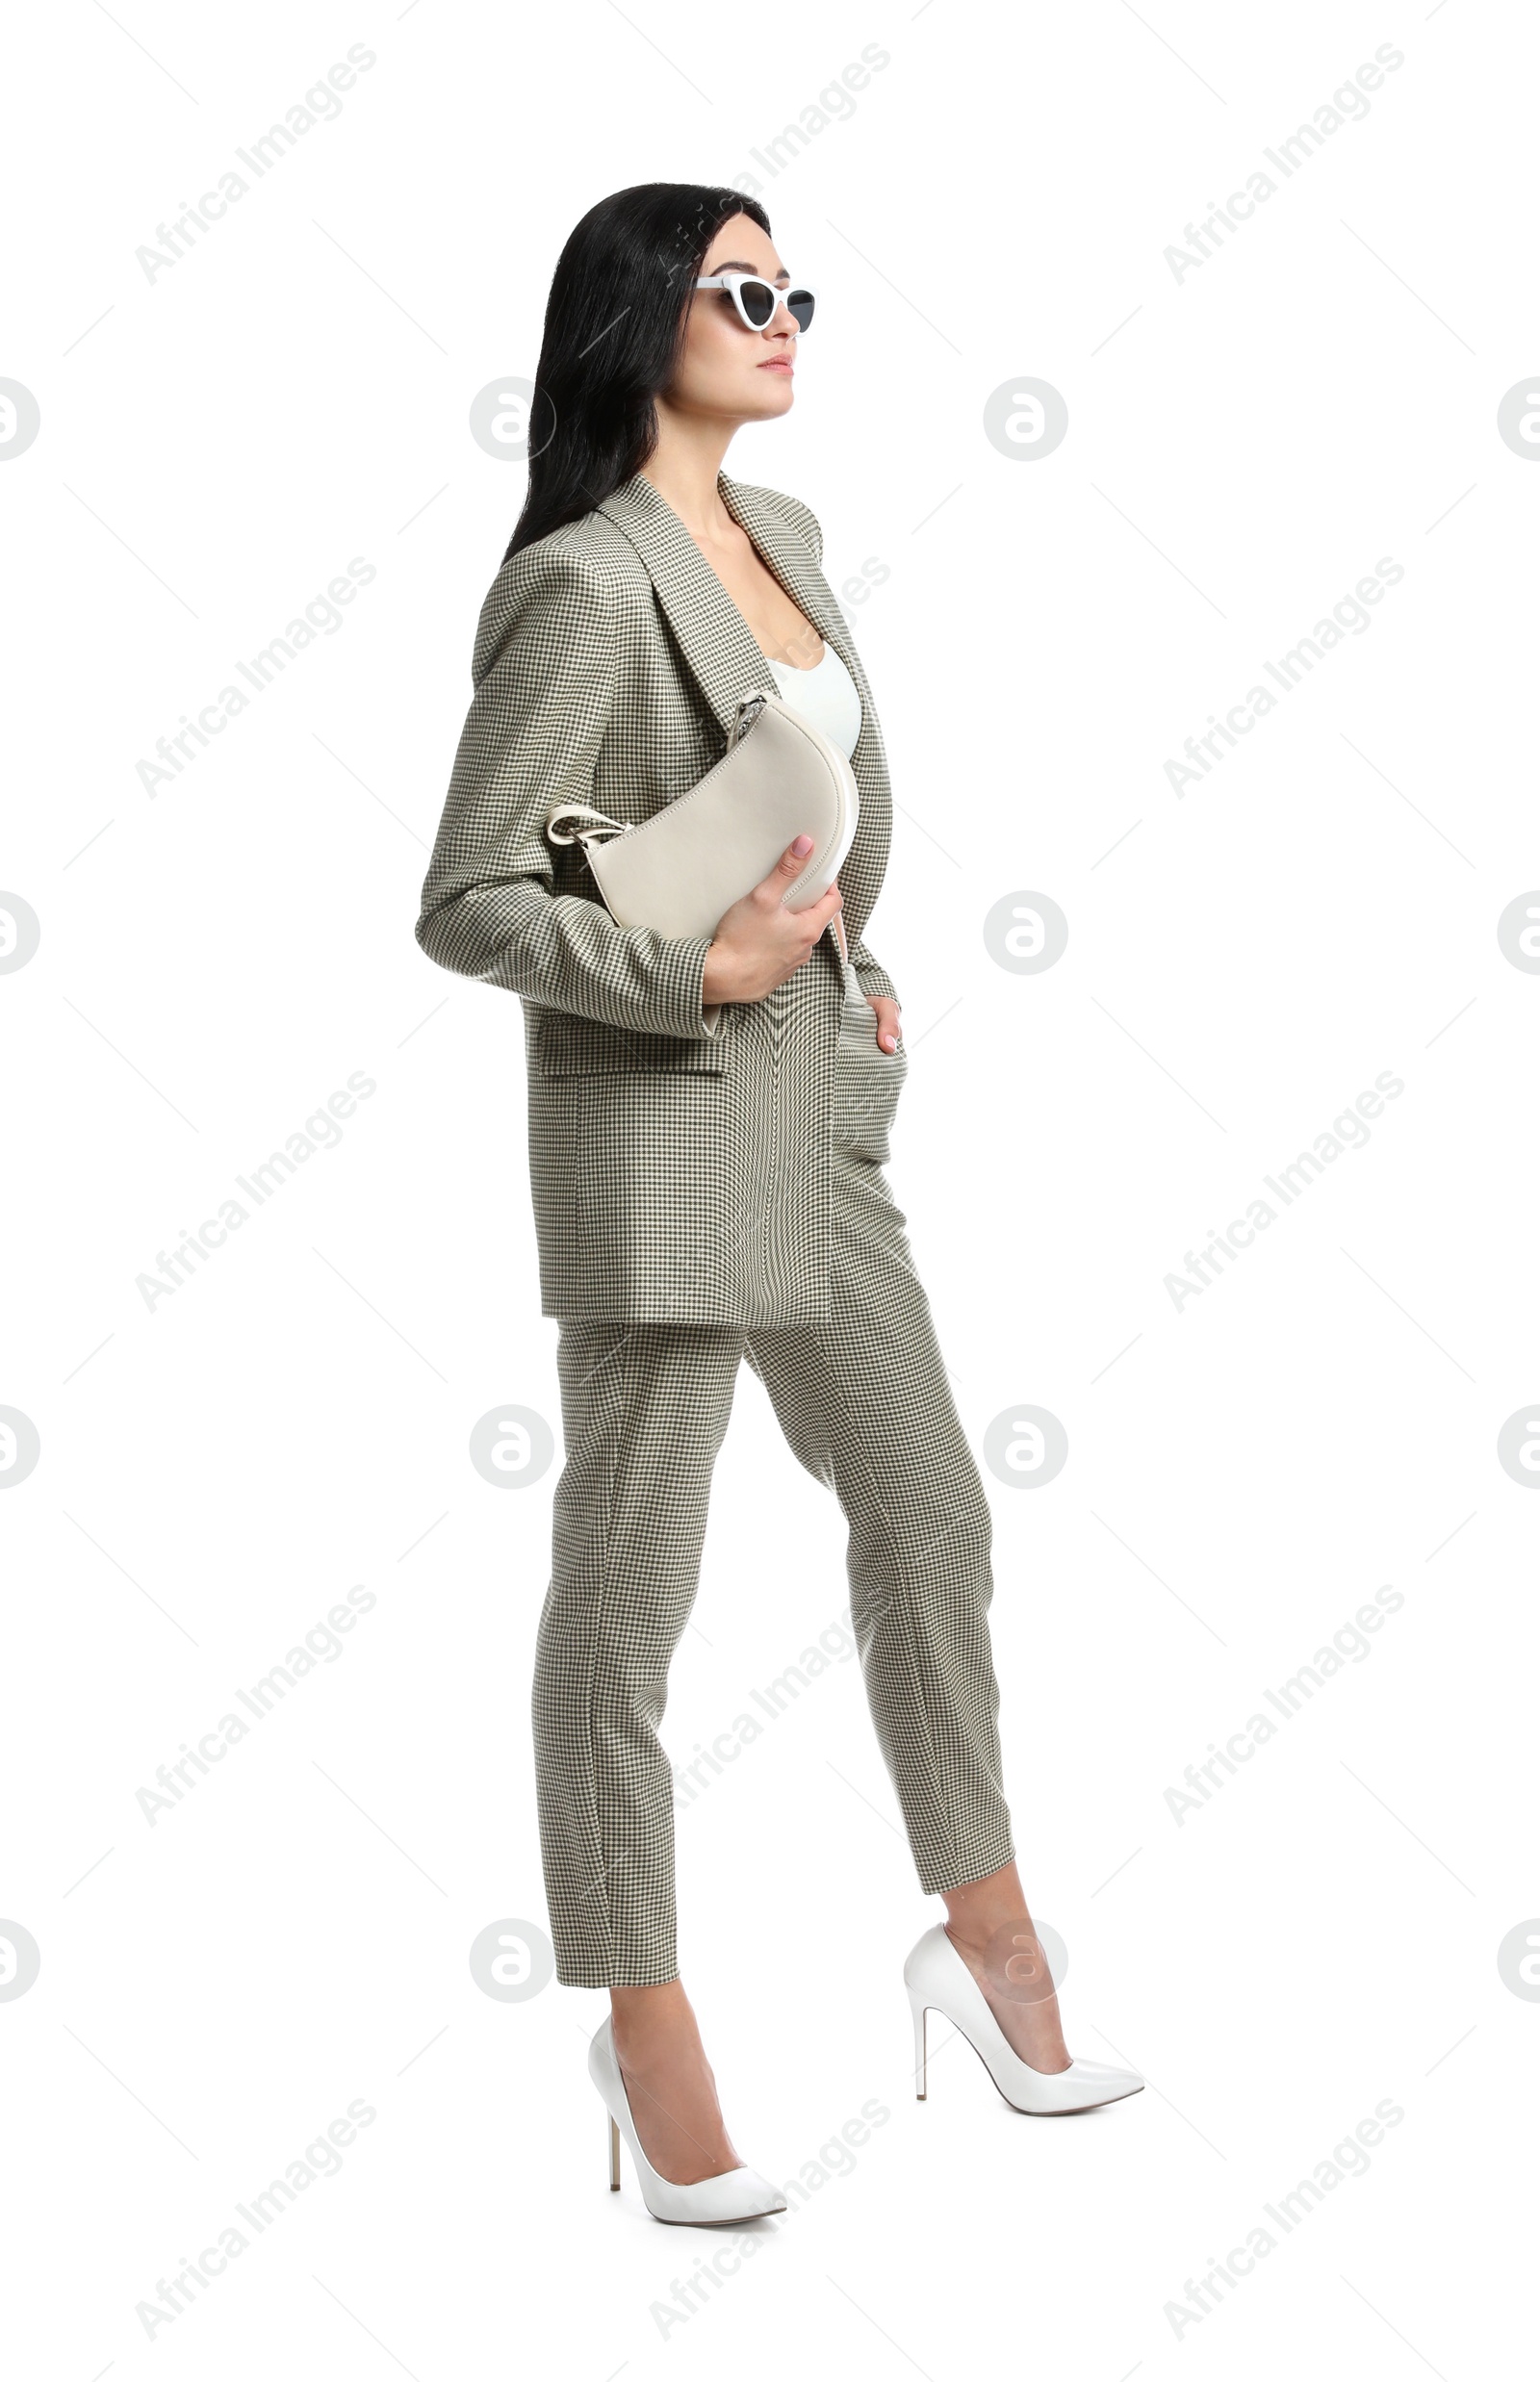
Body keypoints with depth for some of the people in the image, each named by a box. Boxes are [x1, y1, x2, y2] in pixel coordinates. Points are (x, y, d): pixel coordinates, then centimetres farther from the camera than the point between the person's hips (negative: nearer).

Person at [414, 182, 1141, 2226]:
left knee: (929, 1514, 16)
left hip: (821, 1102, 9)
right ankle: (645, 2022, 19)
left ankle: (988, 1938, 33)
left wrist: (850, 966, 11)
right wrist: (701, 970, -21)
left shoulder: (784, 536, 11)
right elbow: (466, 902, -17)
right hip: (663, 1126, -9)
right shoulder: (586, 586, -15)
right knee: (630, 1589, 4)